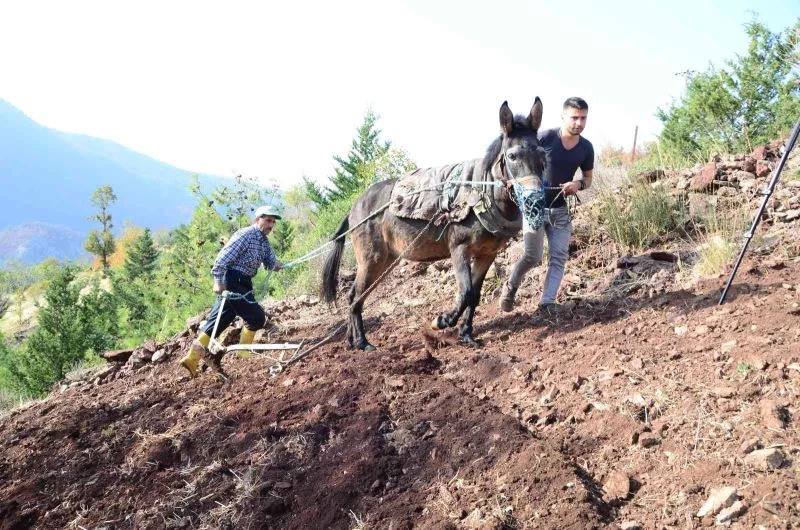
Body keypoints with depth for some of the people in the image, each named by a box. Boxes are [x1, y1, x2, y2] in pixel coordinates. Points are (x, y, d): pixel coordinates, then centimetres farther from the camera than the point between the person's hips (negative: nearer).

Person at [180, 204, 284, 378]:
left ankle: (192, 358, 10)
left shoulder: (264, 241, 17)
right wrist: (218, 281, -24)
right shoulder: (246, 235, -13)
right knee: (257, 317, -6)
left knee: (219, 321, 8)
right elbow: (224, 257, -19)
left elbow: (269, 259, 11)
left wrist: (275, 264, -13)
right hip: (231, 282, -9)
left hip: (242, 284, 9)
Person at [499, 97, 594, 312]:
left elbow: (588, 178, 10)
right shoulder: (544, 138, -18)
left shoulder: (586, 148, -4)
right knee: (533, 256, -3)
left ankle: (547, 302, 4)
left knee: (559, 256, -2)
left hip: (560, 209, 5)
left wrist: (578, 184, -12)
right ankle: (510, 287, 24)